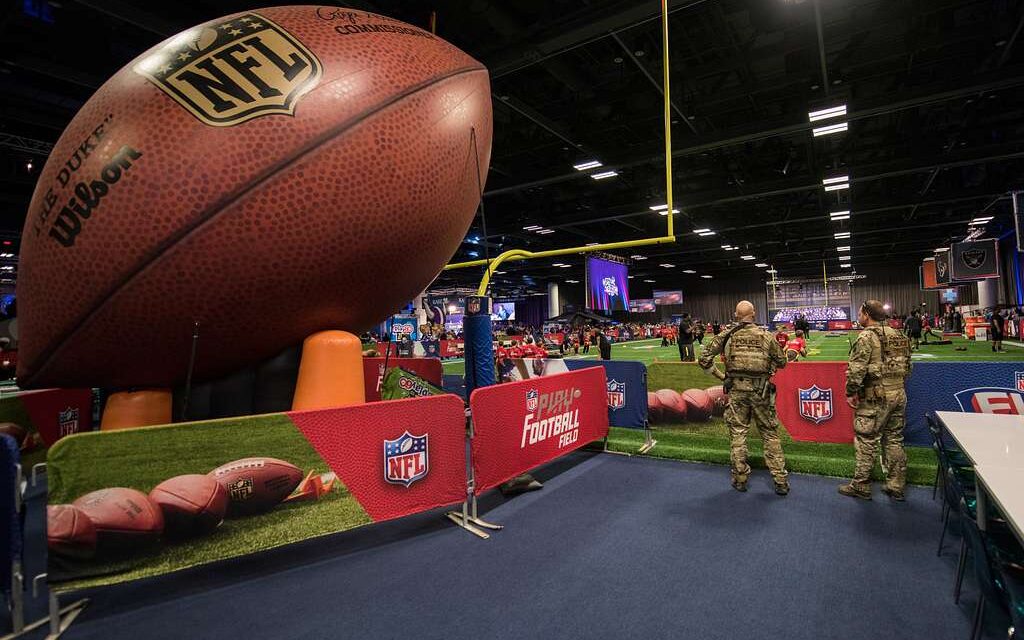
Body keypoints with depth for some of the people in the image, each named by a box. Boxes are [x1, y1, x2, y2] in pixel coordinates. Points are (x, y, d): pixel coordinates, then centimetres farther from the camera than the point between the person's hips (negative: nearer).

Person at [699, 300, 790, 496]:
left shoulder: (727, 335, 0)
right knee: (770, 433, 11)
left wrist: (719, 375, 9)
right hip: (761, 389, 0)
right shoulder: (766, 335, 1)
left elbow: (704, 358, -2)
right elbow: (781, 362, 9)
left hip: (736, 388, 0)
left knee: (738, 432, 9)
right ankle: (781, 481, 16)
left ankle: (740, 479, 17)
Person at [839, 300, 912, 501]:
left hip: (875, 397, -8)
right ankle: (896, 487, 22)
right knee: (894, 440, 14)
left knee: (866, 441, 0)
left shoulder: (867, 336, -14)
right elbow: (907, 365, 17)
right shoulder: (897, 335, 12)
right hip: (899, 394, 8)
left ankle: (860, 486, 8)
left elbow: (857, 368, -20)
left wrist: (851, 392, -11)